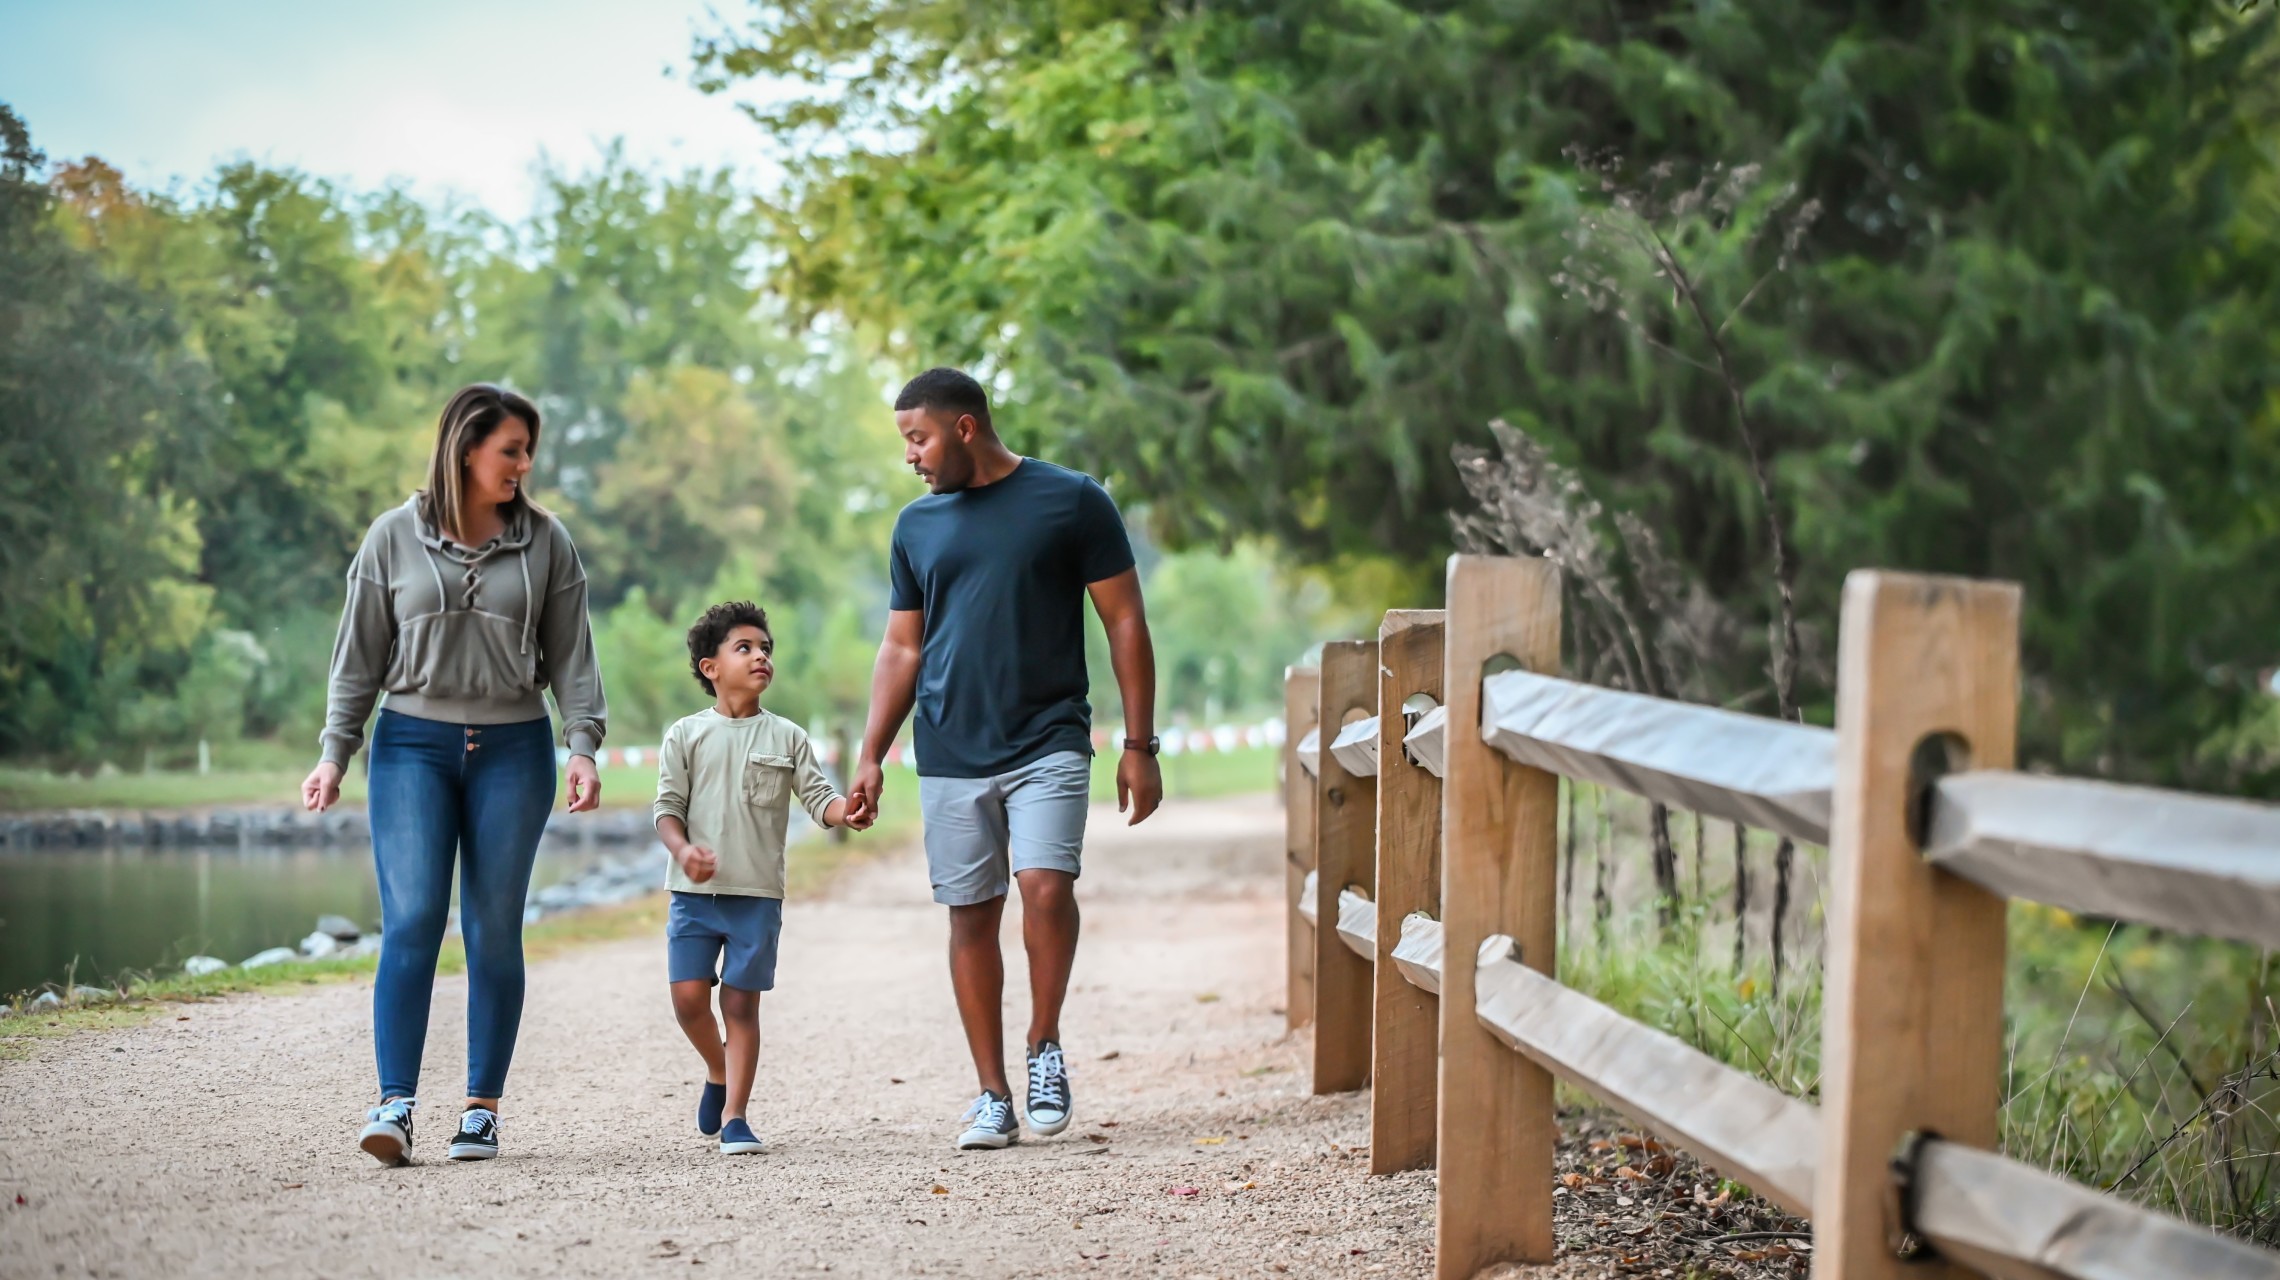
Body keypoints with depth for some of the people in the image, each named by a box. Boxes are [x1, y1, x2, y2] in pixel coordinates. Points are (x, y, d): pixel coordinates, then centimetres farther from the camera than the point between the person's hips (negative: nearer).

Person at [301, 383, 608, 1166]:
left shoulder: (545, 542, 5)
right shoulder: (393, 539, 3)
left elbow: (571, 656, 7)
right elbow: (360, 656, 7)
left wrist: (584, 745, -5)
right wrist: (335, 753, 1)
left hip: (512, 749, 1)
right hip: (411, 746, -1)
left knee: (495, 930, 3)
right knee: (410, 922, -10)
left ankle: (483, 1108, 9)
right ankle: (396, 1105, -13)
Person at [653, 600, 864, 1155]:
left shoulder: (786, 737, 7)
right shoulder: (686, 735, 5)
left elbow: (818, 796, 3)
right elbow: (668, 807, 1)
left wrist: (847, 810, -20)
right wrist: (683, 850, -18)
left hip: (758, 894, 0)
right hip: (695, 891, 0)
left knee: (741, 1001, 0)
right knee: (689, 995, -5)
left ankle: (735, 1114, 5)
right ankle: (718, 1073, 24)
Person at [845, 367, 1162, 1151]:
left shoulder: (1072, 502, 0)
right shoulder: (917, 526, 12)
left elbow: (1125, 624, 1)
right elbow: (901, 650, 16)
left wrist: (1139, 745, -3)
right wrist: (872, 756, 7)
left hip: (1048, 742, -4)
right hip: (951, 755, 4)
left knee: (1046, 885, -21)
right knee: (971, 913, 3)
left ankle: (1045, 1048, 0)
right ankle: (993, 1095, 11)